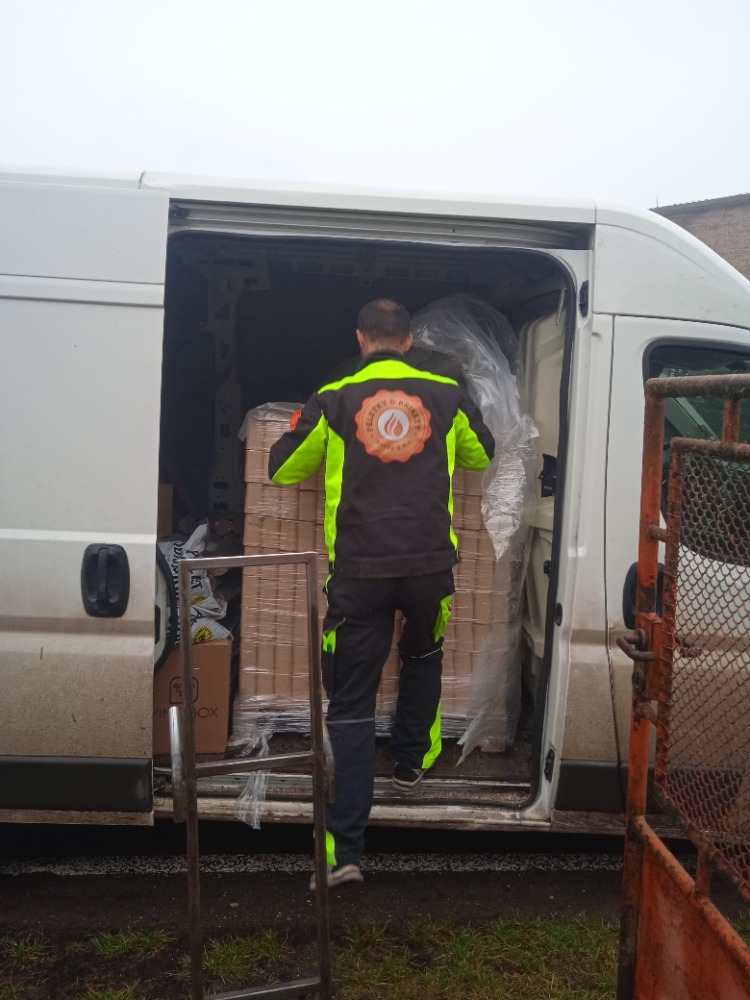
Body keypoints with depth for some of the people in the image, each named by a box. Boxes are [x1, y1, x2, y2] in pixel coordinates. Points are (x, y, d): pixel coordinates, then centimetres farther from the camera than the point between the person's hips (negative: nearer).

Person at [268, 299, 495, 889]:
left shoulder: (333, 400, 1)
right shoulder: (446, 395, 6)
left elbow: (283, 470, 10)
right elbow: (481, 455, 24)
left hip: (359, 572, -2)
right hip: (430, 565, 2)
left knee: (351, 705, 4)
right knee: (423, 656, 32)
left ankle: (344, 849, 2)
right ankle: (413, 761, 45)